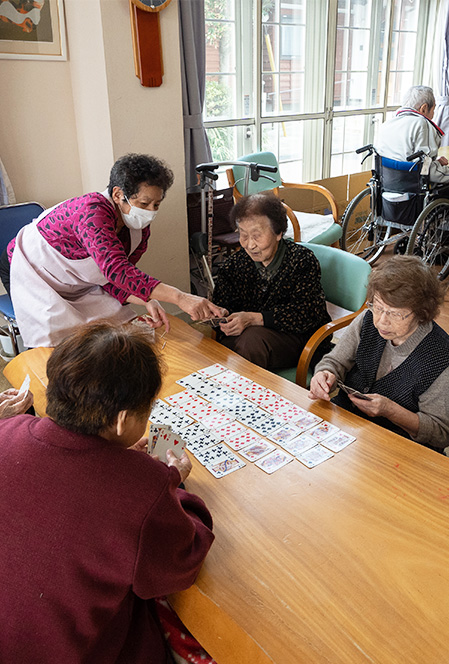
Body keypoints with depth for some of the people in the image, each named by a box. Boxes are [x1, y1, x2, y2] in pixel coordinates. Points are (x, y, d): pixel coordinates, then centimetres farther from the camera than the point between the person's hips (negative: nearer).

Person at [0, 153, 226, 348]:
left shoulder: (139, 230, -12)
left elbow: (113, 282, -8)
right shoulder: (93, 211, -37)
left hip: (74, 286, 7)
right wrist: (180, 297, -58)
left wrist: (148, 302, -30)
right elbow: (116, 269, -51)